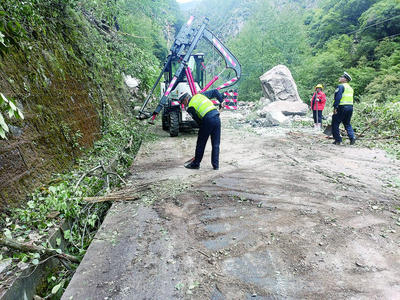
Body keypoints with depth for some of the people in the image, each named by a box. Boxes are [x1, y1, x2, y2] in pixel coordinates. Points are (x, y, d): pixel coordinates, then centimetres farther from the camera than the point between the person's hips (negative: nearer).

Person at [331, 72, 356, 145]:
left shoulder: (341, 86, -7)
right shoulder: (350, 88, 20)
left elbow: (338, 97, -18)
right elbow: (351, 98, 21)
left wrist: (335, 107, -19)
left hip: (342, 107, -8)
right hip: (350, 107, 8)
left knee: (335, 123, 1)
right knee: (347, 124, 17)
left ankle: (338, 140, 0)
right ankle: (352, 137, 1)